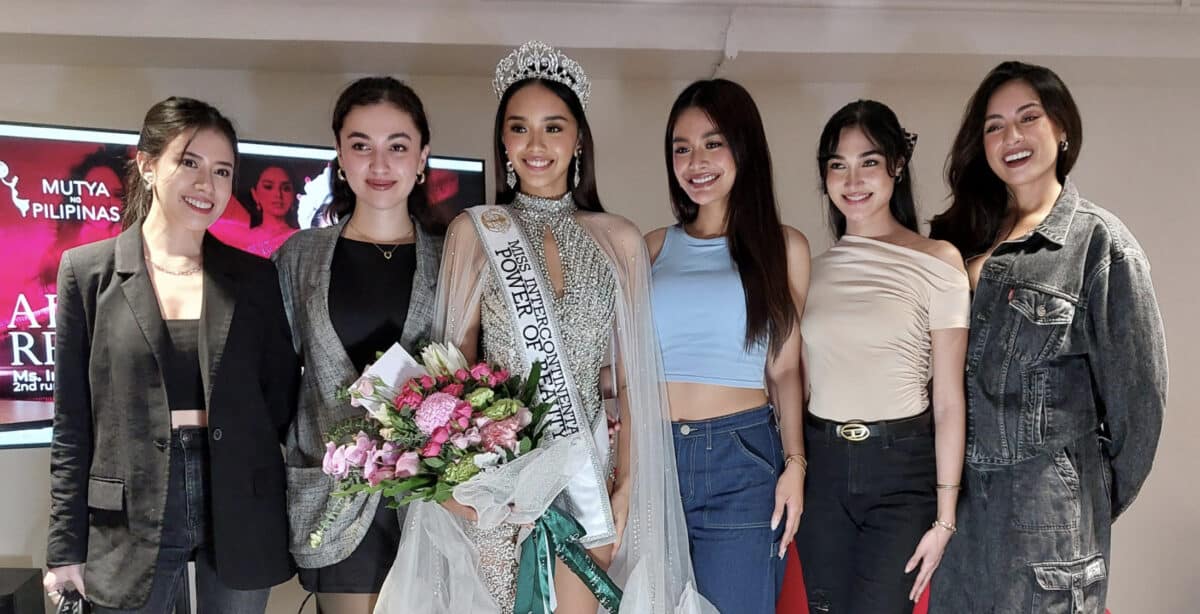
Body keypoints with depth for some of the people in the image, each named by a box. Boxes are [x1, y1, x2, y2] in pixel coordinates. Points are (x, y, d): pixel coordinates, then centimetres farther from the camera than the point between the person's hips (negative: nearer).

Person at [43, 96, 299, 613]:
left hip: (240, 520, 2)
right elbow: (73, 422, 0)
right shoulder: (87, 271, 0)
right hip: (133, 518, -1)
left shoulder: (255, 276, 4)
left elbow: (282, 401, 8)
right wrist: (67, 548, -1)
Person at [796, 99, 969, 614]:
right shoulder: (811, 267, 6)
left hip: (902, 465, -3)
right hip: (820, 462, 4)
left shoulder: (937, 263, -4)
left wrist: (944, 517, -7)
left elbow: (949, 401, -5)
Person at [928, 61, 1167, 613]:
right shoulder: (962, 237, 7)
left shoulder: (1100, 243, -9)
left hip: (1046, 505, -5)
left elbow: (1137, 390, -7)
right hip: (961, 494, 5)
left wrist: (1097, 499, 0)